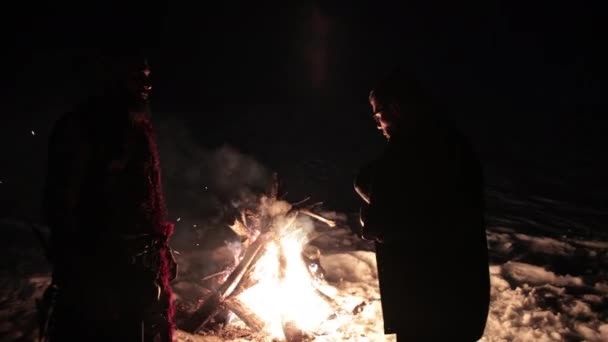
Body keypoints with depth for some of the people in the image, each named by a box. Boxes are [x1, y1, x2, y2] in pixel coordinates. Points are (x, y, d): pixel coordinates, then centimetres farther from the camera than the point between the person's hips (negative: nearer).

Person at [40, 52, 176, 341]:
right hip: (95, 264, -7)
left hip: (144, 264, 7)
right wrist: (70, 258, -16)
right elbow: (61, 197, -12)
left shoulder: (142, 130, 14)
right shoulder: (81, 127, -8)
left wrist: (162, 247, 14)